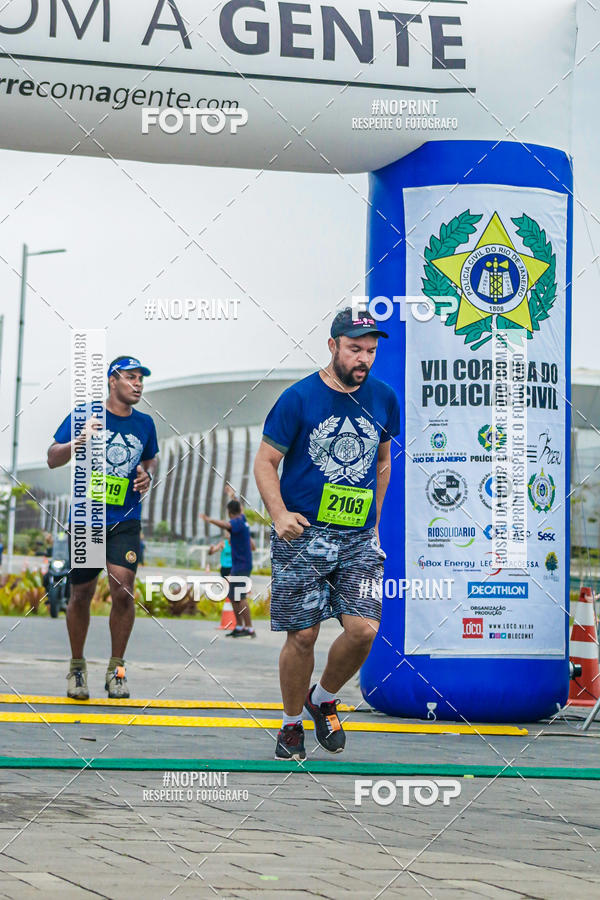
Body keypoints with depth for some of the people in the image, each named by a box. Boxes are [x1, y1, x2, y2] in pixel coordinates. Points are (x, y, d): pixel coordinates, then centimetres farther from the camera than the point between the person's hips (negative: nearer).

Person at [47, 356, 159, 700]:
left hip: (126, 521, 1)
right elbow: (52, 459, -3)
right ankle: (77, 667, 24)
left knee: (123, 590, -14)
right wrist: (78, 442, -22)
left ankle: (117, 669, 1)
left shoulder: (144, 423, 8)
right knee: (81, 595, 5)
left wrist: (148, 476, 3)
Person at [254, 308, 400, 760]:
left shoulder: (384, 399, 7)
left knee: (363, 630, -9)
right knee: (302, 636, -2)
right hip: (303, 533, -3)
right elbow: (265, 461, -1)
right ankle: (292, 723, 19)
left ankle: (324, 698, 19)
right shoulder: (299, 398, -5)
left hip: (359, 537, 3)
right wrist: (279, 513, -16)